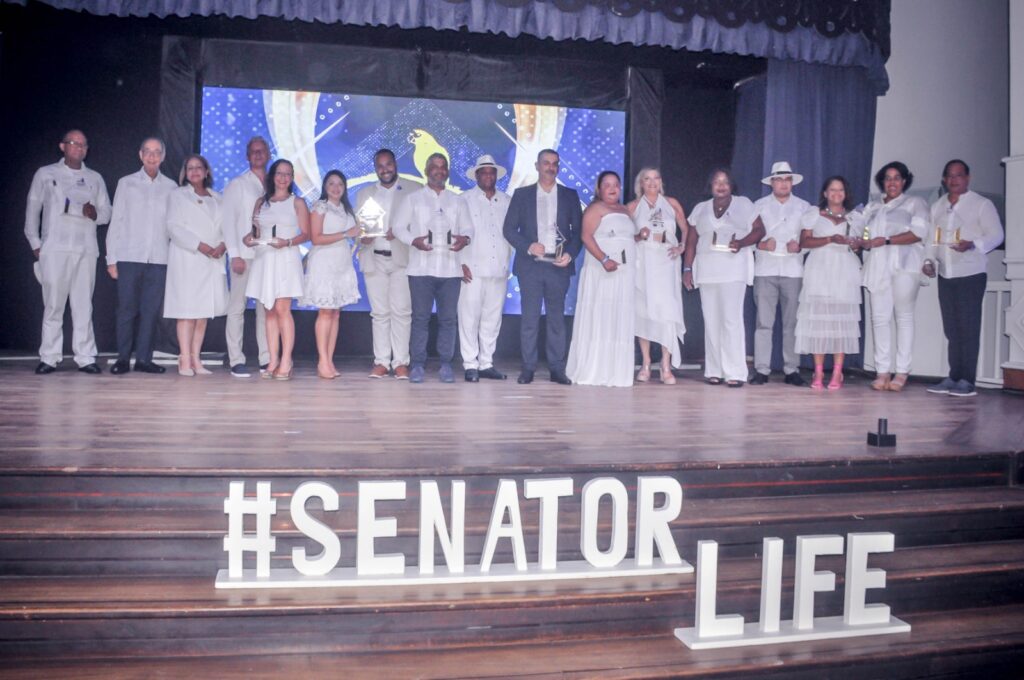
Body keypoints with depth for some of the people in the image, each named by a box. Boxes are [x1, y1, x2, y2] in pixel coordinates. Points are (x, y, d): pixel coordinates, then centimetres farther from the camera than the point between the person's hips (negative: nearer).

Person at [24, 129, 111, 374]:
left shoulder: (95, 178, 16)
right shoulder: (46, 174, 10)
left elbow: (107, 213, 13)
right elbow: (32, 209, 10)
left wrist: (94, 213, -10)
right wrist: (35, 243, 2)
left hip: (86, 250, 2)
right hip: (54, 248, -2)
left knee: (84, 304, -1)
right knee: (53, 304, -3)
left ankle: (85, 357, 1)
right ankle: (49, 357, 2)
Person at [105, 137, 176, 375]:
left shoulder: (171, 187, 10)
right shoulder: (126, 183, 8)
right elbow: (115, 222, 6)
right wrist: (112, 259, 1)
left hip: (159, 258, 1)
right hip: (129, 257, -1)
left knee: (151, 311, 2)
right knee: (127, 309, 0)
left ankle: (144, 359, 8)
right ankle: (123, 358, 7)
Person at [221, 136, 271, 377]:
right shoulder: (237, 185, 5)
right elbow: (229, 220, 0)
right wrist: (235, 255, -9)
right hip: (244, 255, -3)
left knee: (266, 308, 3)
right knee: (237, 306, -2)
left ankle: (266, 359, 6)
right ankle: (236, 361, 1)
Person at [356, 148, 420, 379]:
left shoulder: (413, 190, 6)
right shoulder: (365, 194, 18)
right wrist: (362, 237, -11)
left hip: (402, 258, -3)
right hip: (374, 259, 3)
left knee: (401, 311, -6)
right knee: (379, 312, 3)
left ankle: (401, 362, -3)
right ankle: (381, 362, 6)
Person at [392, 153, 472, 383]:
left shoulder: (457, 201, 17)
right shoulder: (413, 199, 10)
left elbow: (467, 227, 13)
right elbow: (398, 226, 6)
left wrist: (465, 238, -11)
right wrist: (413, 240, -13)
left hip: (450, 268, 2)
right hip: (421, 268, -2)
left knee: (448, 318, 2)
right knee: (420, 317, -1)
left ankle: (445, 364, 8)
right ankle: (418, 364, 5)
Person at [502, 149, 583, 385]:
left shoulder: (570, 195, 10)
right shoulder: (522, 195, 8)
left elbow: (578, 230, 8)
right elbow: (509, 228, 4)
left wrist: (570, 254, -8)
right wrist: (528, 247, -11)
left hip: (559, 266, 1)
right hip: (530, 265, -1)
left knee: (557, 318, 4)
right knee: (529, 318, 0)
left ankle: (557, 369, 8)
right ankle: (528, 368, 6)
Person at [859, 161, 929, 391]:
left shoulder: (915, 203, 9)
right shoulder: (873, 206, 24)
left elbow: (919, 232, -6)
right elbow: (862, 232, 19)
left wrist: (886, 240, -14)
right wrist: (863, 241, -5)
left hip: (904, 266, -4)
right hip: (878, 267, 4)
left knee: (904, 317, -3)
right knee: (879, 318, -2)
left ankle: (902, 372, -2)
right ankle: (882, 371, -1)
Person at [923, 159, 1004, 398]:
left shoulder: (982, 205, -1)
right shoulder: (936, 207, 15)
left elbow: (996, 235, -6)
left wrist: (972, 244, -24)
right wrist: (929, 260, 1)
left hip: (971, 274, -5)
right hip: (945, 275, 5)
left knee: (968, 328, -6)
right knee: (951, 329, 7)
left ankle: (967, 380, -3)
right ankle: (954, 377, 12)